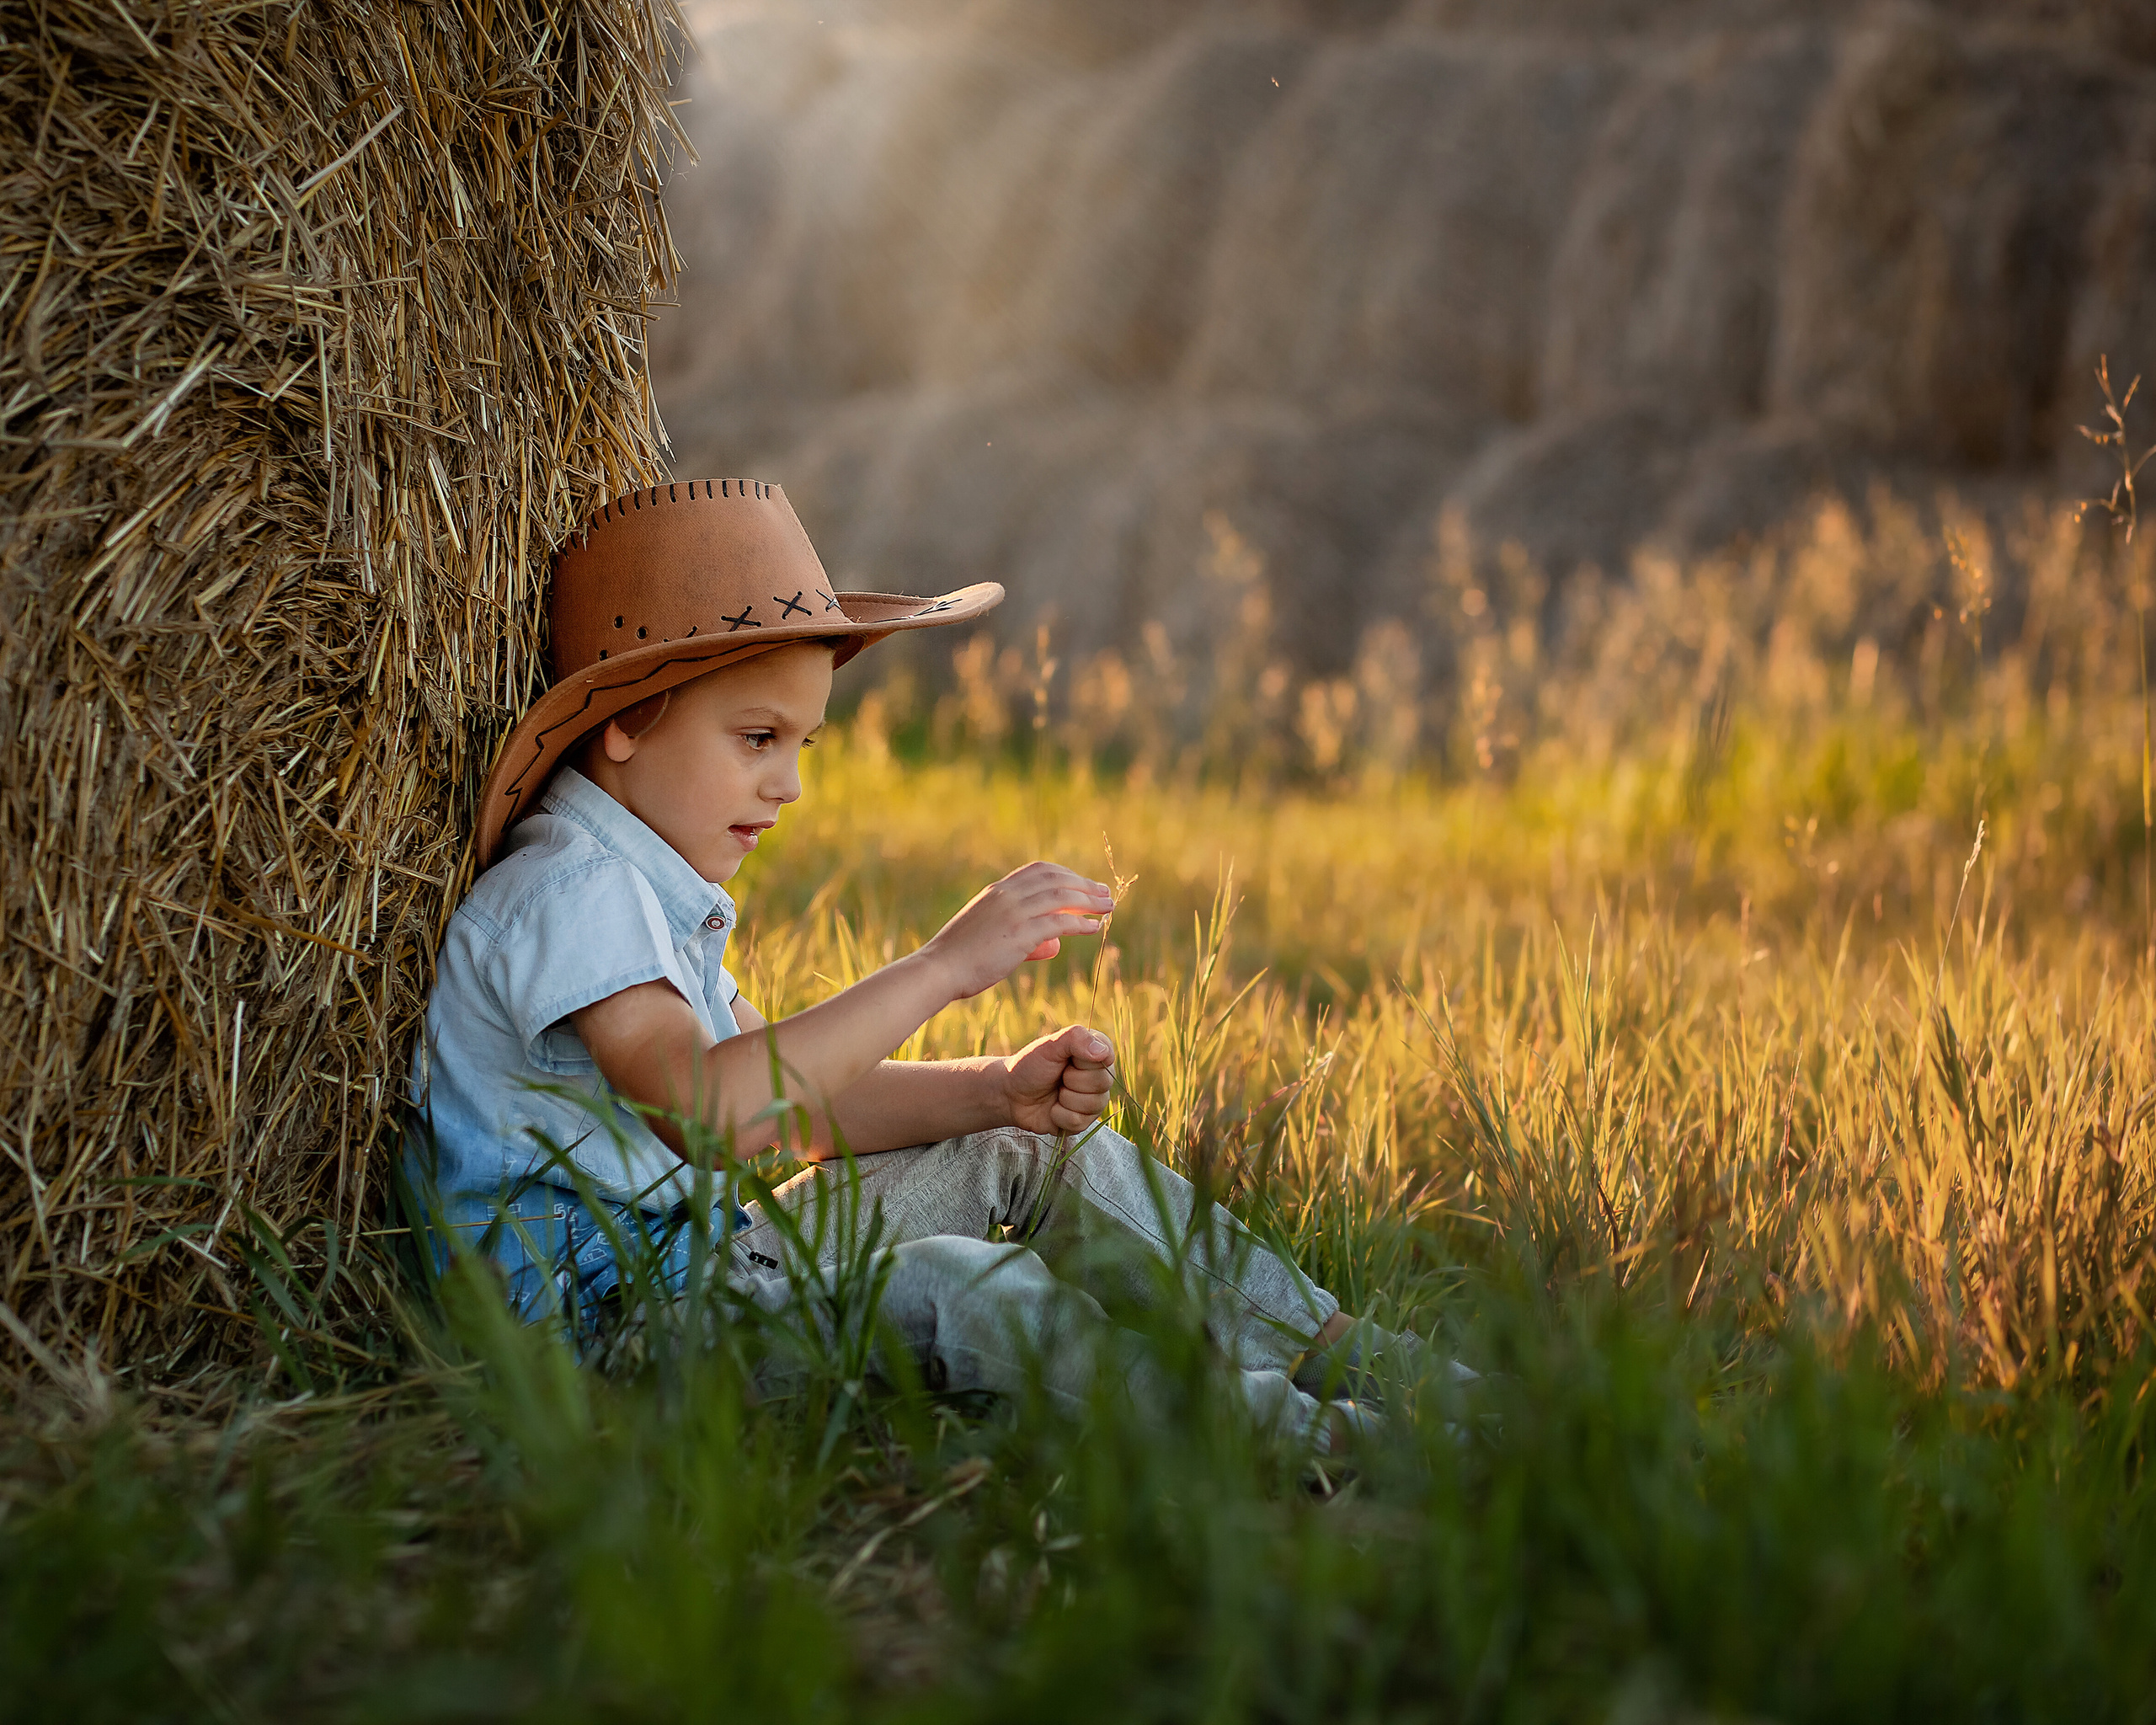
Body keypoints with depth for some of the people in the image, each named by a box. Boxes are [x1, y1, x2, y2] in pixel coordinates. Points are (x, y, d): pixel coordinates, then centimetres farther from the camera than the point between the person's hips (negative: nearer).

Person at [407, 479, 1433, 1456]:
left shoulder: (649, 887, 17)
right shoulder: (569, 893, -19)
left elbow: (794, 1098, 15)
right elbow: (705, 1109, -36)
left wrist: (995, 1091, -2)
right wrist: (942, 967, -35)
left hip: (698, 1251, 11)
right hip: (599, 1308, -11)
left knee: (1033, 1160, 8)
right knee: (959, 1289, -32)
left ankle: (1332, 1352, 6)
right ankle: (1301, 1442, -34)